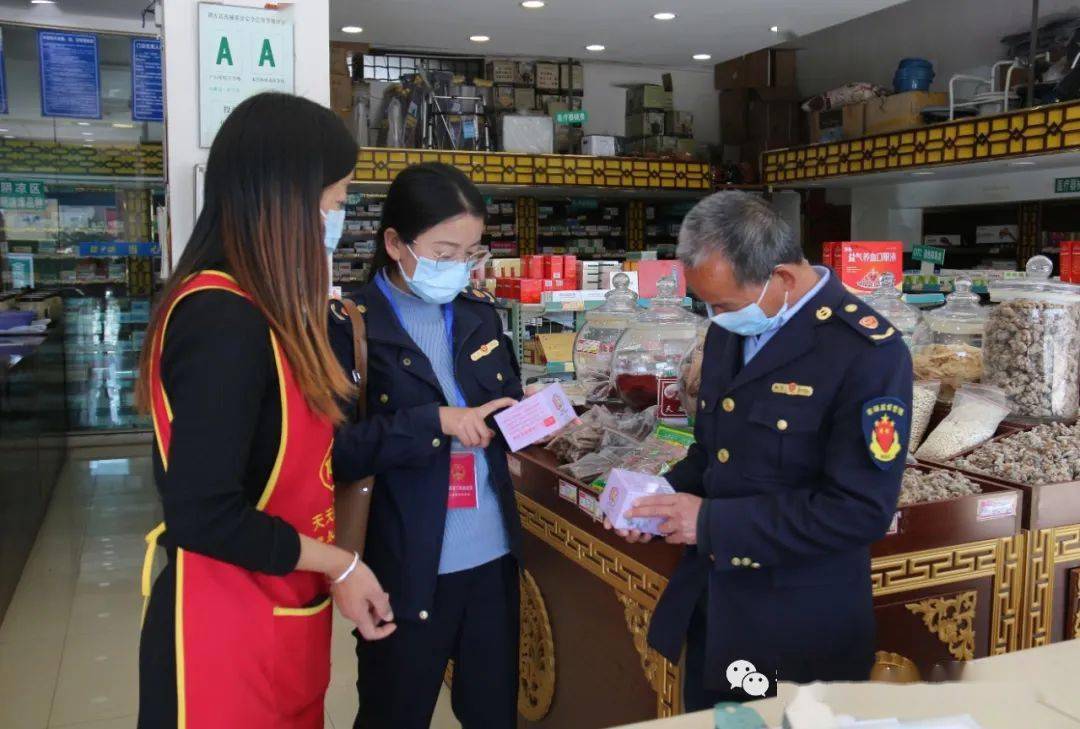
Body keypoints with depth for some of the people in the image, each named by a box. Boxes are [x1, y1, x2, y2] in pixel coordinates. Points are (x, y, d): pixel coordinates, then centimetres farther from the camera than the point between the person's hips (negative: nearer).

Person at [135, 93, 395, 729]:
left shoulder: (259, 311, 8)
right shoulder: (222, 321, -24)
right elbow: (202, 515, -26)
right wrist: (338, 564, -15)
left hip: (282, 617, 9)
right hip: (228, 629, -9)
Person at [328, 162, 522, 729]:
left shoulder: (480, 313, 6)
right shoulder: (349, 326, -11)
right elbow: (337, 450, -17)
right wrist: (436, 423, -23)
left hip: (492, 554, 5)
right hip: (405, 566, -5)